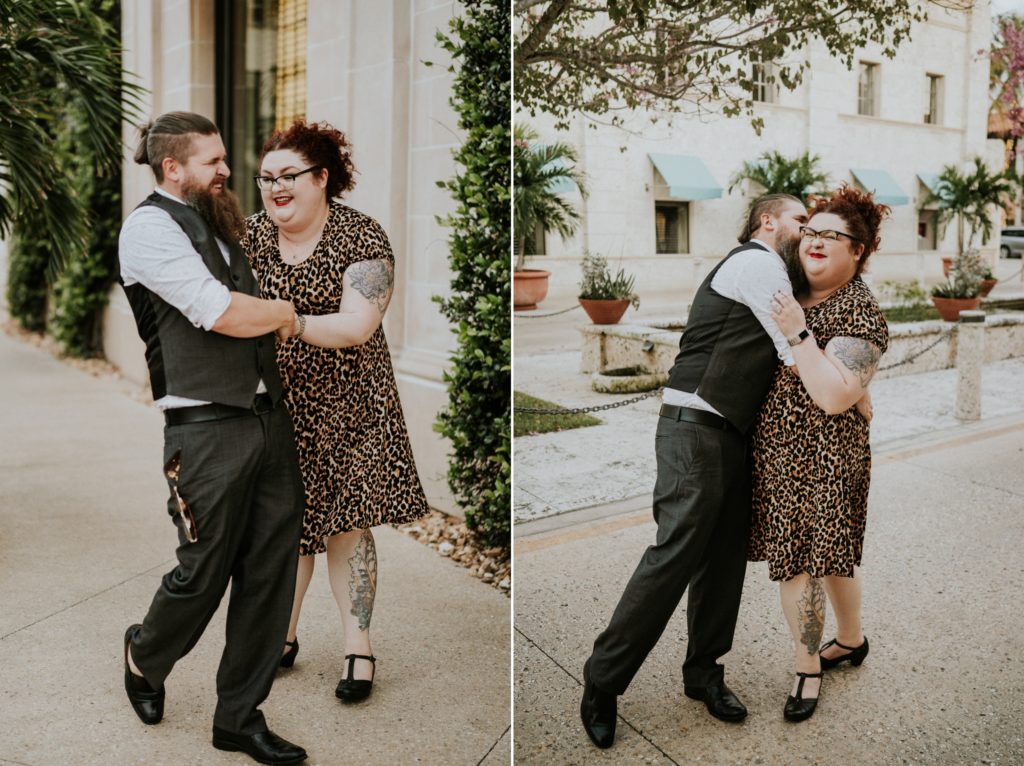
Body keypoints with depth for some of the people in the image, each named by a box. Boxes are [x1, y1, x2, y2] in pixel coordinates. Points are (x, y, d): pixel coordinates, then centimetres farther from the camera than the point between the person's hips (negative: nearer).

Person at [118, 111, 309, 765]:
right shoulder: (150, 227, -6)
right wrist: (287, 311, 2)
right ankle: (145, 658, 37)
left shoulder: (215, 225, 19)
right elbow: (224, 314, -13)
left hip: (270, 417, 7)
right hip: (209, 428, -7)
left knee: (271, 572, 8)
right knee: (203, 573, 4)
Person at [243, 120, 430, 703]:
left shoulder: (361, 238, -12)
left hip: (344, 403, -4)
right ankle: (284, 635, 26)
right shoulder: (253, 234, 4)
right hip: (277, 400, 4)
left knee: (346, 523, 0)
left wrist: (290, 323, -31)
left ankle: (360, 648, 11)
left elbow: (357, 326, -21)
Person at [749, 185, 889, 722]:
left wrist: (798, 334, -28)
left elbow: (834, 397, -27)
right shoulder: (796, 293, 7)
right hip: (780, 451, 8)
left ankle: (808, 670, 17)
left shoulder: (860, 313, -16)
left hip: (819, 460, -8)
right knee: (830, 554, 22)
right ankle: (851, 640, 41)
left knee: (798, 565, -1)